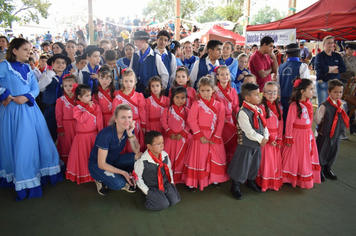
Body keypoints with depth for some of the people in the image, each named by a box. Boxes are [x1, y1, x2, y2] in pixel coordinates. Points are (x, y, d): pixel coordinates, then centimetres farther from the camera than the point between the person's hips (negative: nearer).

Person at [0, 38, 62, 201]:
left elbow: (35, 88, 5)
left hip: (29, 109, 6)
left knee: (37, 140, 9)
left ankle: (40, 173, 26)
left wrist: (26, 97, -12)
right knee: (17, 144, 0)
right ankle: (22, 181, 11)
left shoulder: (27, 68, 11)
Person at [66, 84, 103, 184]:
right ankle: (83, 174, 22)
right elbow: (81, 119, -23)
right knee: (82, 156, 7)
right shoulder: (77, 108, -7)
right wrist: (88, 108, -19)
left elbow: (99, 121, 0)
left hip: (93, 135, 3)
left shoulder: (95, 107, -1)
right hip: (82, 137, -2)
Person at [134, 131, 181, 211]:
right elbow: (138, 178, -10)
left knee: (174, 200, -9)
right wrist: (147, 191, -10)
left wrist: (171, 182, 5)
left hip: (166, 184, 5)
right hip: (152, 188, -4)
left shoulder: (165, 155, -7)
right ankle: (150, 196, 9)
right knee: (164, 204, -17)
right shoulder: (142, 161, -22)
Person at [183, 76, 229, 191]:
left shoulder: (219, 105, -2)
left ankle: (215, 179, 29)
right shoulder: (196, 104, -9)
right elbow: (191, 120, -12)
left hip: (215, 137, 3)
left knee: (216, 158, 11)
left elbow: (221, 123, -2)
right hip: (200, 136, -3)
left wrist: (215, 137, -9)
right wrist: (200, 136, -14)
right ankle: (192, 182, 15)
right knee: (198, 158, 4)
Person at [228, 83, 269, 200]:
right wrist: (260, 139, -17)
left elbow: (263, 125, 9)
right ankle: (235, 187, 23)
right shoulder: (243, 112, -25)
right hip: (246, 145, -8)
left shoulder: (258, 110, 3)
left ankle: (251, 181, 47)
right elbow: (249, 132, -26)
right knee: (242, 165, 4)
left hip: (257, 144, 8)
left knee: (255, 164, 23)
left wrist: (265, 137, -6)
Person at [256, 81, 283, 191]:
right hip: (265, 140, -6)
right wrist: (269, 138, -14)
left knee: (276, 160, 12)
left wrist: (279, 139, 0)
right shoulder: (261, 107, -11)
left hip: (276, 139, 6)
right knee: (265, 161, 1)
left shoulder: (278, 107, 9)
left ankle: (275, 183, 26)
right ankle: (264, 184, 15)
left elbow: (280, 124, 8)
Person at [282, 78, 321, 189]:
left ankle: (306, 179, 34)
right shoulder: (294, 106, -21)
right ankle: (292, 179, 25)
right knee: (296, 157, 7)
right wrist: (288, 139, -12)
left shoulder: (309, 104, 2)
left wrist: (310, 133, 14)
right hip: (297, 135, -7)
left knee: (307, 156, 17)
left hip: (308, 134, 8)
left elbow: (310, 120, 12)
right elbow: (289, 123, -16)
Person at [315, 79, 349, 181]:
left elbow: (343, 118, 12)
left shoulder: (341, 104, -1)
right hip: (325, 134, -6)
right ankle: (319, 171, 24)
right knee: (322, 153, 6)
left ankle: (327, 169, 37)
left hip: (337, 134, 6)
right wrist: (324, 125, -1)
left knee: (333, 152, 18)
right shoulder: (325, 106, -21)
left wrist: (341, 129, 8)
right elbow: (317, 119, -15)